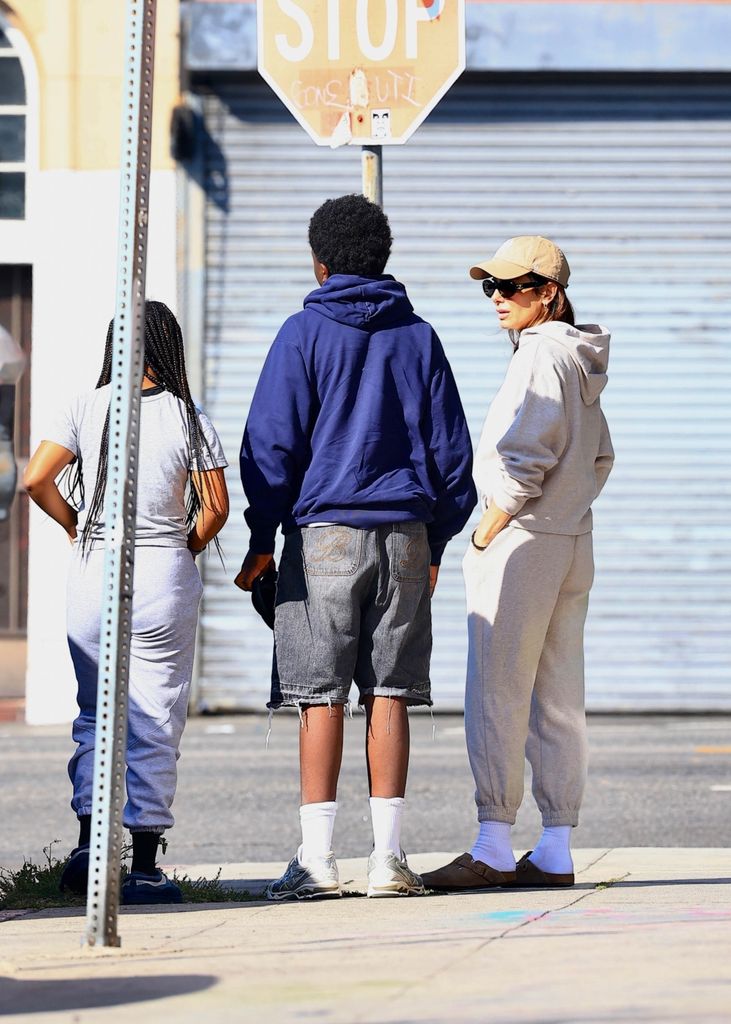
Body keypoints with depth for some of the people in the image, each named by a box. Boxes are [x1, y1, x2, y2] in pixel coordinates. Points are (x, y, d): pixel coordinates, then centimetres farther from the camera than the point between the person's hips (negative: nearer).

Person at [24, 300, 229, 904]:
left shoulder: (87, 409, -1)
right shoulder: (189, 419, -3)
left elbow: (35, 480, -7)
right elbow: (216, 508, -6)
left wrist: (75, 527, 8)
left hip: (92, 571, 2)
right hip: (164, 579, -2)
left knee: (95, 714, 16)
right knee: (155, 723, 4)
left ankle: (87, 843, 5)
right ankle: (144, 866, 3)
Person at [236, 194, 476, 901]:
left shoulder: (304, 333, 0)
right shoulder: (418, 338, 11)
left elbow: (272, 442, -3)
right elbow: (450, 448, 12)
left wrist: (261, 542, 1)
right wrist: (435, 543, 19)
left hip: (323, 532, -3)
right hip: (405, 537, 3)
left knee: (321, 696, -4)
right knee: (388, 692, 4)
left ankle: (316, 858, -8)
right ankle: (387, 856, 0)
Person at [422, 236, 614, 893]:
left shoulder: (541, 354, -14)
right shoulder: (581, 360, 14)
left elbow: (523, 462, -20)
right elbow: (599, 460, 22)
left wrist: (484, 537, -11)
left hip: (521, 542, -9)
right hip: (574, 543, 9)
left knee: (496, 695, -7)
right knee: (558, 701, 8)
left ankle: (494, 849, -8)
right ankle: (556, 851, 8)